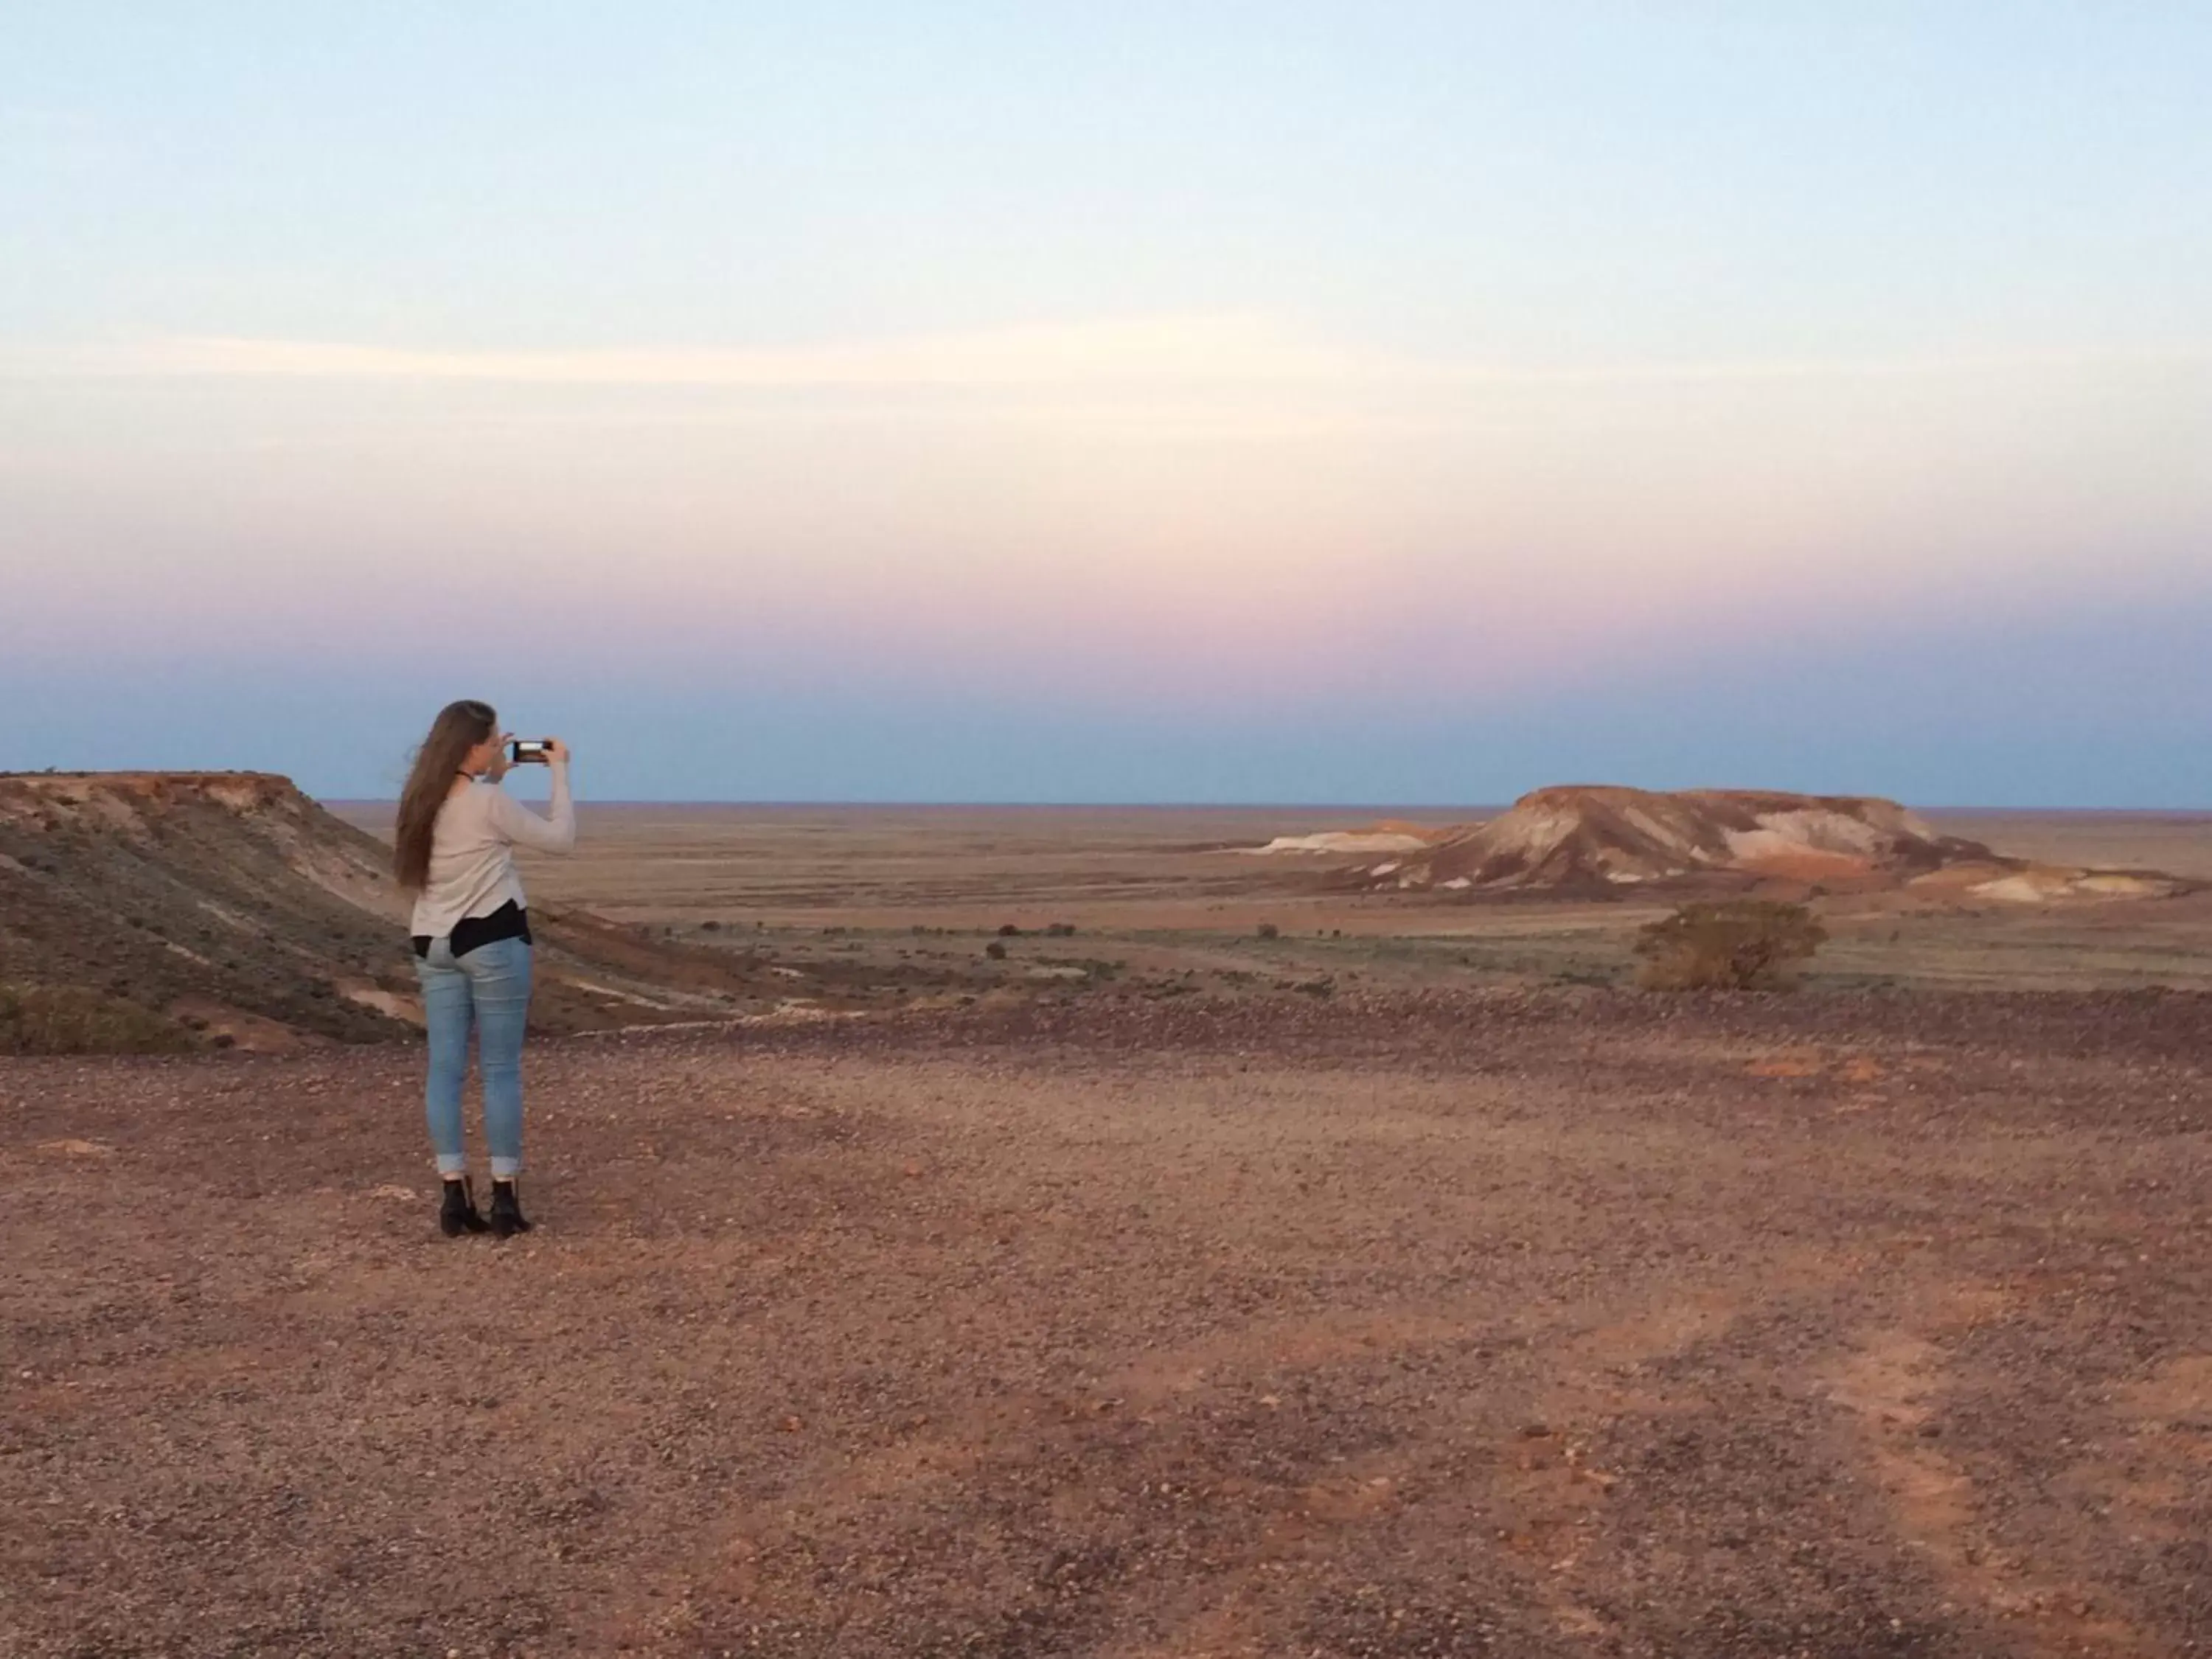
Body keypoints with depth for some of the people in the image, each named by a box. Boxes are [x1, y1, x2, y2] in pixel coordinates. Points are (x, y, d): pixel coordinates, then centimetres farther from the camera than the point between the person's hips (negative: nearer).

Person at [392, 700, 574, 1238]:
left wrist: (492, 779, 18)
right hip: (493, 939, -6)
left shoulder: (422, 802, 6)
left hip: (433, 945, 6)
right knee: (501, 1069, -1)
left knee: (445, 1067, 3)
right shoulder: (488, 803, -14)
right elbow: (560, 838, -5)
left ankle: (454, 1195, 2)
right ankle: (504, 1198, -1)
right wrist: (559, 772, 4)